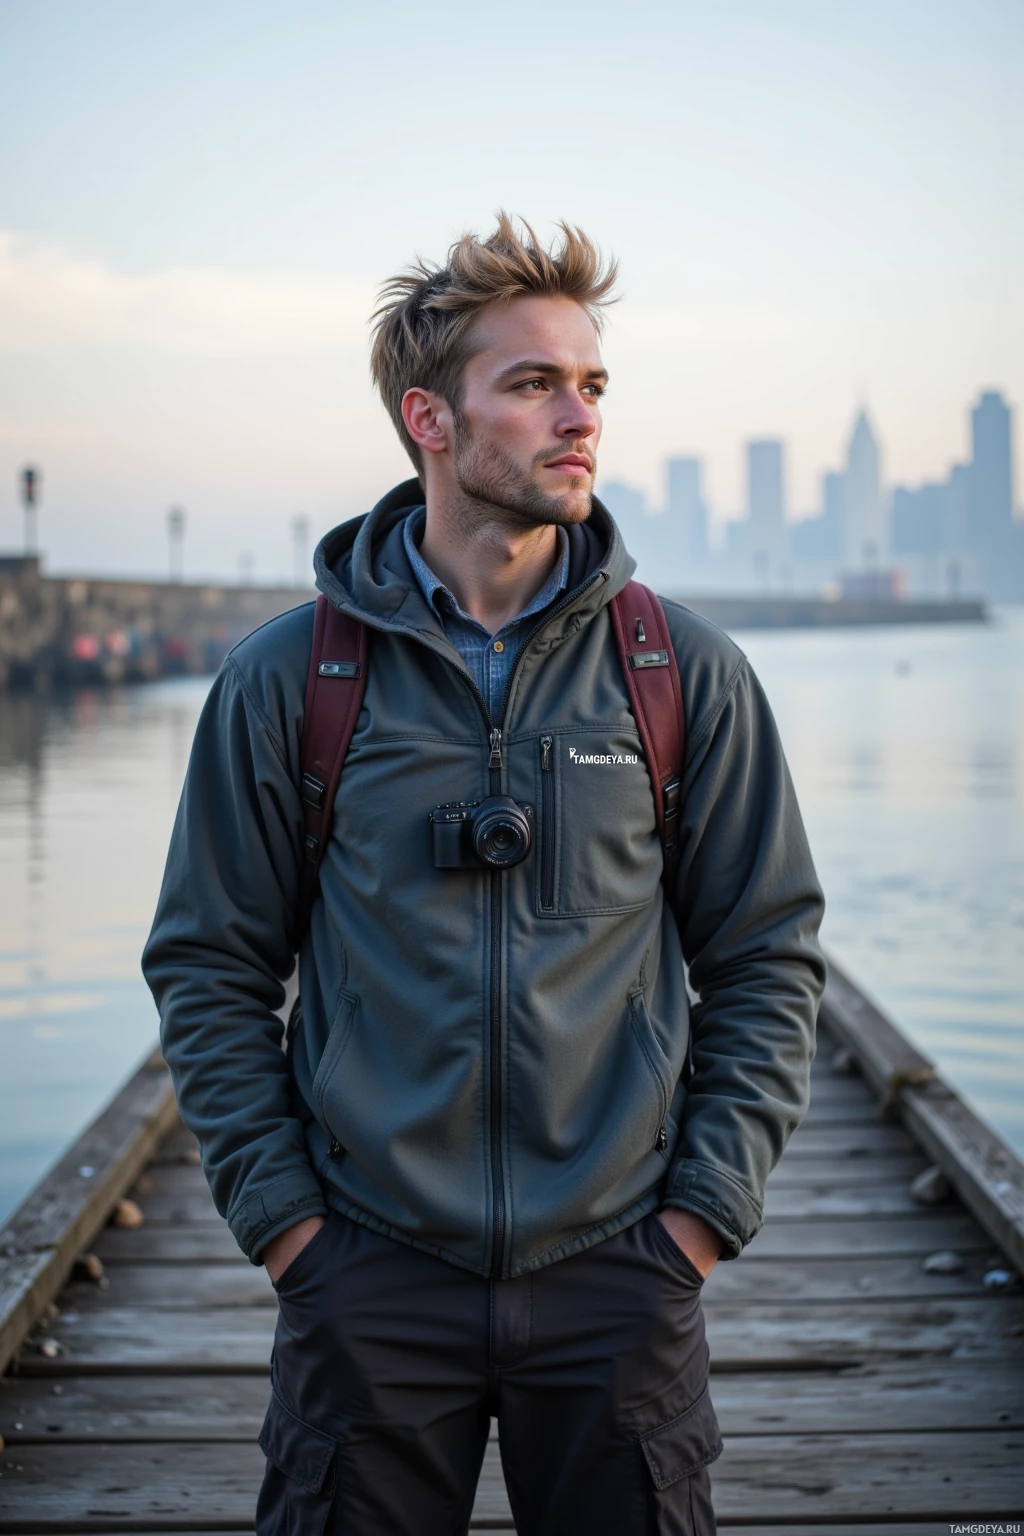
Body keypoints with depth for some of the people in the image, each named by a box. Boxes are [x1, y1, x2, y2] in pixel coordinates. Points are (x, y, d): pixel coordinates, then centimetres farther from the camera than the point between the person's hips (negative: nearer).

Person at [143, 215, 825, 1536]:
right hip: (369, 1280, -1)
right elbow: (209, 969, 4)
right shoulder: (285, 679, -2)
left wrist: (702, 1210, -1)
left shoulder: (688, 672, 1)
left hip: (618, 1278, 1)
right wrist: (282, 1216, -3)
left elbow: (767, 956, 5)